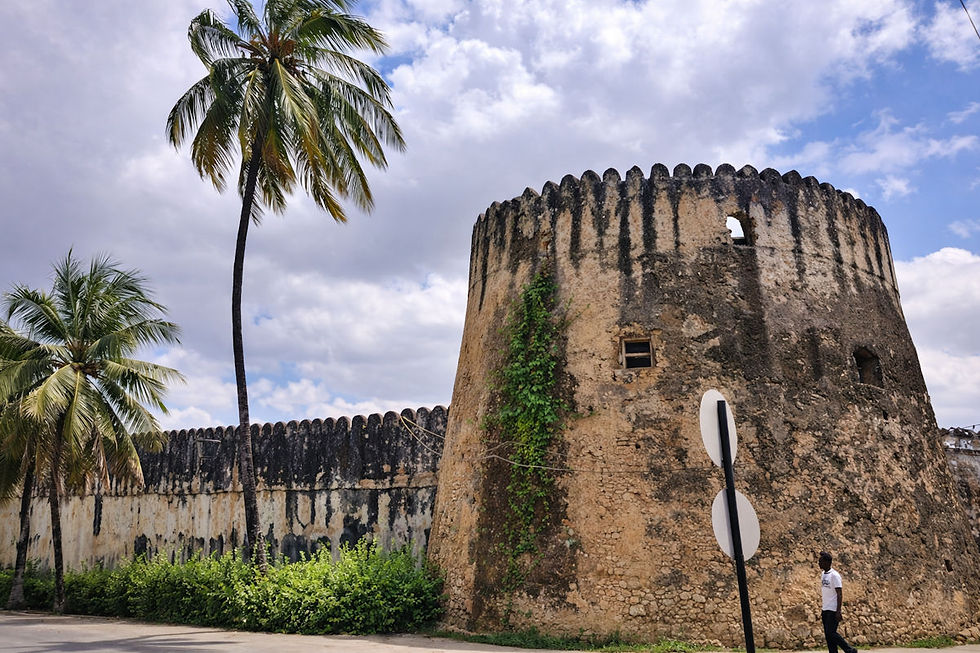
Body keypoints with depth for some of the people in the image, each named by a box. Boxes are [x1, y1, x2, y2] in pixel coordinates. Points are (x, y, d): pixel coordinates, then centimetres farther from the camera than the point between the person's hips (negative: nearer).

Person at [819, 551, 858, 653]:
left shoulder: (834, 575, -13)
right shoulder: (823, 574, 13)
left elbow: (839, 594, -16)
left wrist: (838, 612, -21)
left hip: (833, 610, -8)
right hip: (825, 610, 8)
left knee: (831, 633, -10)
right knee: (827, 634, 6)